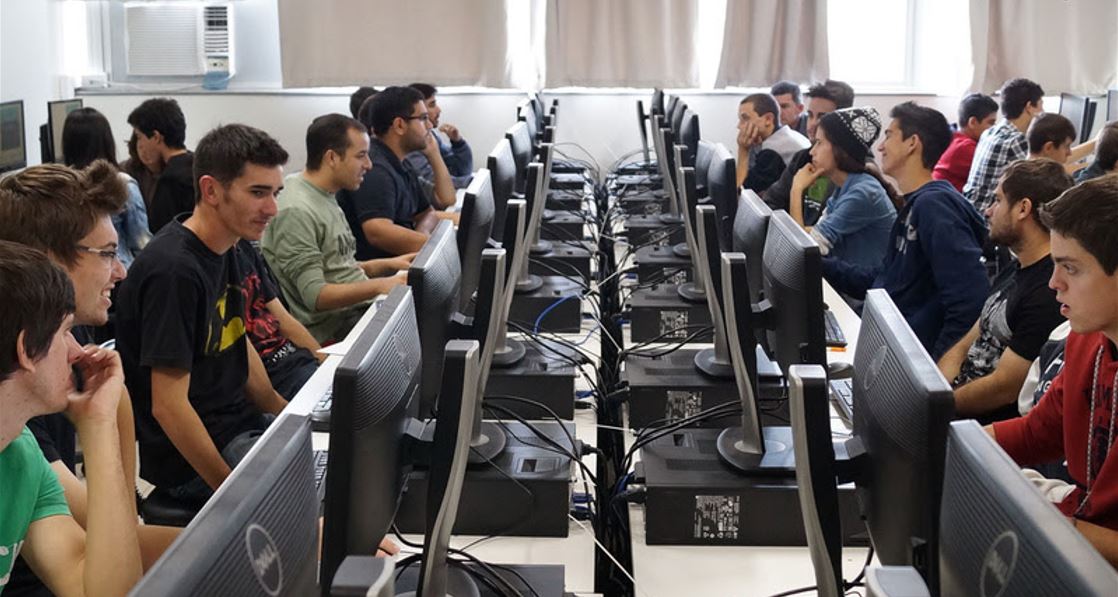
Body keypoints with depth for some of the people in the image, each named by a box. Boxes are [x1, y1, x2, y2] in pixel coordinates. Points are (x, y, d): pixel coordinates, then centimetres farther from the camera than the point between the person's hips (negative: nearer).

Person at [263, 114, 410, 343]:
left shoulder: (326, 198, 15)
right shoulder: (296, 212, -15)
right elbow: (315, 296, -19)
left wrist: (388, 265, 12)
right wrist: (378, 286, -25)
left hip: (359, 309, 10)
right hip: (332, 330, -10)